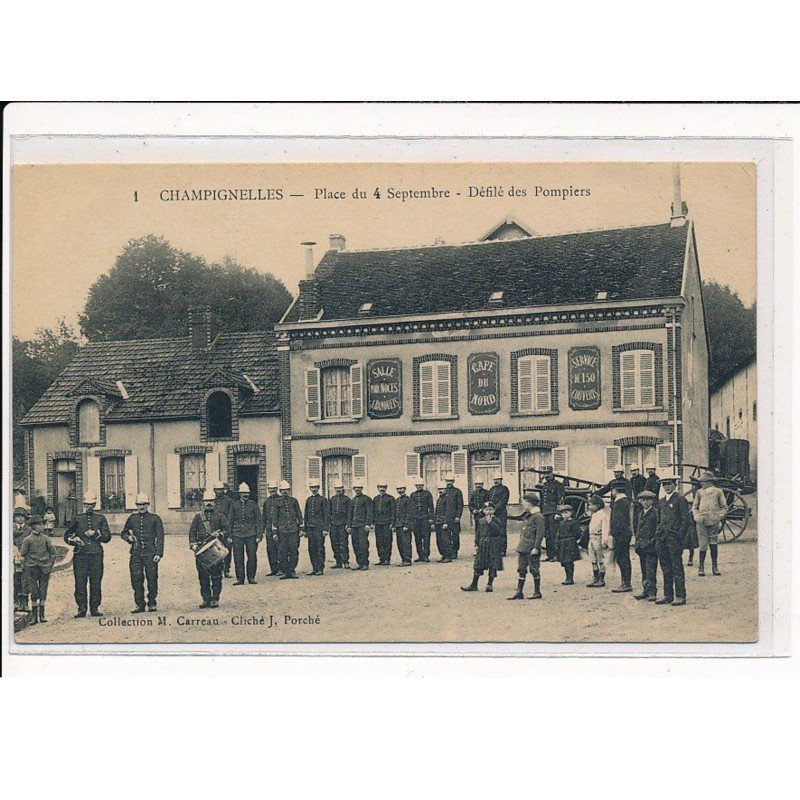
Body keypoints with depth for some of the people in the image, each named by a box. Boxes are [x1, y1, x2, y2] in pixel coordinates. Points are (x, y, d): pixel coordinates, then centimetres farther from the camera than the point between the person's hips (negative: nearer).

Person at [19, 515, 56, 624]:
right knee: (34, 593, -1)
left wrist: (50, 564, 10)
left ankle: (42, 615, 12)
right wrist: (25, 567, 2)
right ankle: (35, 616, 6)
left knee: (43, 593, 4)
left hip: (44, 569, 2)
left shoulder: (46, 538, 5)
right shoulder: (27, 539, -3)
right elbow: (22, 555, 3)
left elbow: (53, 552, 14)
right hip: (32, 569, -2)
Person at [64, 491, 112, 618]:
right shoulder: (77, 519, 13)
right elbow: (67, 536, 16)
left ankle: (94, 608, 5)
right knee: (80, 582, -5)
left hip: (96, 554, 0)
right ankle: (81, 608, -2)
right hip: (80, 555, 0)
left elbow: (107, 537, 6)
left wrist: (96, 534, -9)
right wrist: (74, 540, -3)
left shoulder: (101, 519, 13)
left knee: (96, 582, 0)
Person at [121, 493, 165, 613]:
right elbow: (124, 533, 23)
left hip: (150, 553, -3)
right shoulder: (132, 518, 14)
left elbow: (160, 537, 1)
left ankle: (152, 603, 9)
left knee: (152, 579, -2)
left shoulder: (155, 518, 5)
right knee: (136, 580, 0)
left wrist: (159, 553, -8)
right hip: (136, 553, 3)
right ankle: (140, 604, 8)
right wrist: (128, 537, -1)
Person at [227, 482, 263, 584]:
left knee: (252, 557, -1)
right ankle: (240, 579, 6)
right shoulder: (234, 506, 8)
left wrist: (259, 536, -3)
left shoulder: (253, 505, 5)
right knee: (238, 558, 0)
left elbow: (258, 521, 5)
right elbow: (230, 521, 11)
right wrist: (229, 536, 5)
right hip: (237, 535, 1)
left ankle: (251, 577, 10)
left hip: (251, 535, -1)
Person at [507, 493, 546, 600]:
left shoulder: (538, 517, -15)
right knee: (521, 570, 8)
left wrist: (536, 548, -20)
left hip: (531, 548, -9)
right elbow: (518, 517, 33)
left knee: (534, 570, 2)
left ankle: (537, 592, 11)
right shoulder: (526, 514, 10)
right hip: (523, 547, 9)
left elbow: (540, 534, -17)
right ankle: (519, 592, 10)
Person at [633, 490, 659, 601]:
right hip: (642, 547, 8)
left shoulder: (655, 513, -7)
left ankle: (652, 592, -9)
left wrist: (652, 542, -13)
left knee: (650, 570, -9)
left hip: (651, 547, -8)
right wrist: (637, 543, 14)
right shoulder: (641, 514, 17)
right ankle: (646, 591, 14)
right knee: (644, 571, 10)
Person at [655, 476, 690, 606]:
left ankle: (680, 596, -4)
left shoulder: (680, 500, -3)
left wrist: (680, 536, -11)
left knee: (677, 567, -6)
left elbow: (686, 519, -7)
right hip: (662, 539, 7)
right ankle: (668, 595, 15)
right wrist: (658, 537, 13)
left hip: (674, 538, -7)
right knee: (665, 568, 9)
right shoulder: (661, 502, 17)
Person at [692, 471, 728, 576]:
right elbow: (694, 507, 16)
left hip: (714, 522, -1)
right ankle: (701, 567, 6)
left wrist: (718, 517, -5)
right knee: (703, 545, -3)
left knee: (713, 544, -2)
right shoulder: (699, 492, 11)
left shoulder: (718, 491, 6)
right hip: (702, 522, 1)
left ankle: (715, 567, 7)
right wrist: (697, 516, -1)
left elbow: (724, 507, 9)